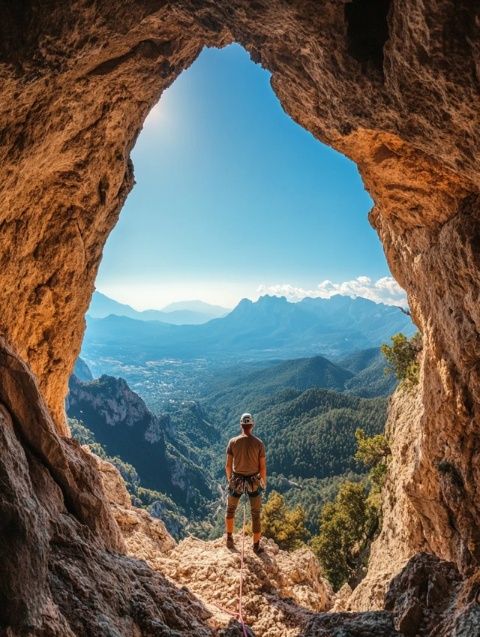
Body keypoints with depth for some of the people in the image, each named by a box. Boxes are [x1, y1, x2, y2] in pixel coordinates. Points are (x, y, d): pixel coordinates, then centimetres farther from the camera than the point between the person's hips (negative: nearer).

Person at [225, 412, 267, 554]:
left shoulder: (233, 441, -13)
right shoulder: (259, 443, -15)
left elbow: (228, 465, -6)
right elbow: (263, 467, -10)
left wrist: (229, 479, 12)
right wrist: (264, 481, 8)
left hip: (236, 480, 1)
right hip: (254, 482, -1)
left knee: (230, 509, 26)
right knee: (256, 514, 17)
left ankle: (229, 539, 36)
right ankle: (256, 546, 26)